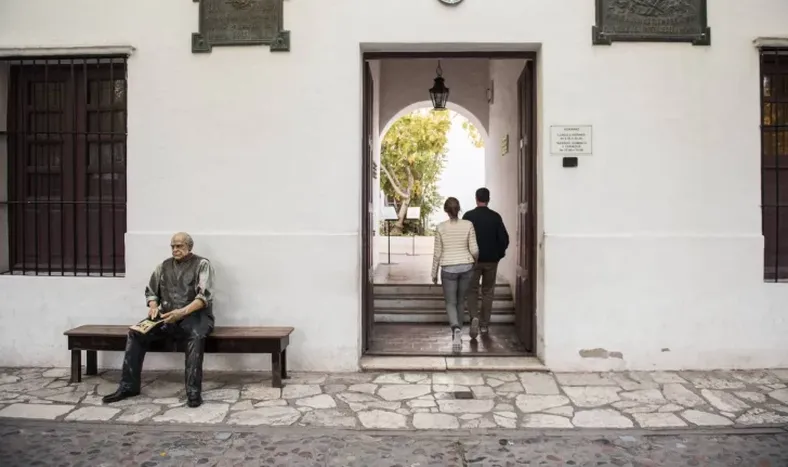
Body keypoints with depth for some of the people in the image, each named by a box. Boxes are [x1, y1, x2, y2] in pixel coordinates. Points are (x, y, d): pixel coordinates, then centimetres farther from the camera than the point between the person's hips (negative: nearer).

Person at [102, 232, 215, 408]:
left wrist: (183, 312, -27)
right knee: (135, 333, -16)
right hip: (167, 317, 5)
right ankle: (128, 386, -6)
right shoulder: (164, 266, 15)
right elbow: (150, 291, 18)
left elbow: (204, 296, -13)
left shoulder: (202, 264, -2)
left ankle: (194, 391, -33)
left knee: (196, 336, -37)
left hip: (195, 315, -5)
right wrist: (153, 307, -5)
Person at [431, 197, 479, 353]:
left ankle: (456, 329, -22)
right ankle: (457, 334, 26)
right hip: (466, 267, 2)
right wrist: (475, 259, 19)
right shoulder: (468, 225, -5)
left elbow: (437, 253, -3)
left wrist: (434, 273, 8)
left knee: (451, 303, 5)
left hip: (448, 268, -2)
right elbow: (474, 250, -4)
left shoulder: (441, 227, -6)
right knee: (461, 301, 18)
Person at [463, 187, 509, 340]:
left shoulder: (468, 216, -6)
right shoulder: (495, 217, -3)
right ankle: (484, 325, 16)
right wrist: (498, 254, 9)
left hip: (473, 259, -1)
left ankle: (474, 317, -13)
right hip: (491, 260, 1)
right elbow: (504, 239, -4)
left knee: (472, 290, 10)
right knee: (488, 292, 12)